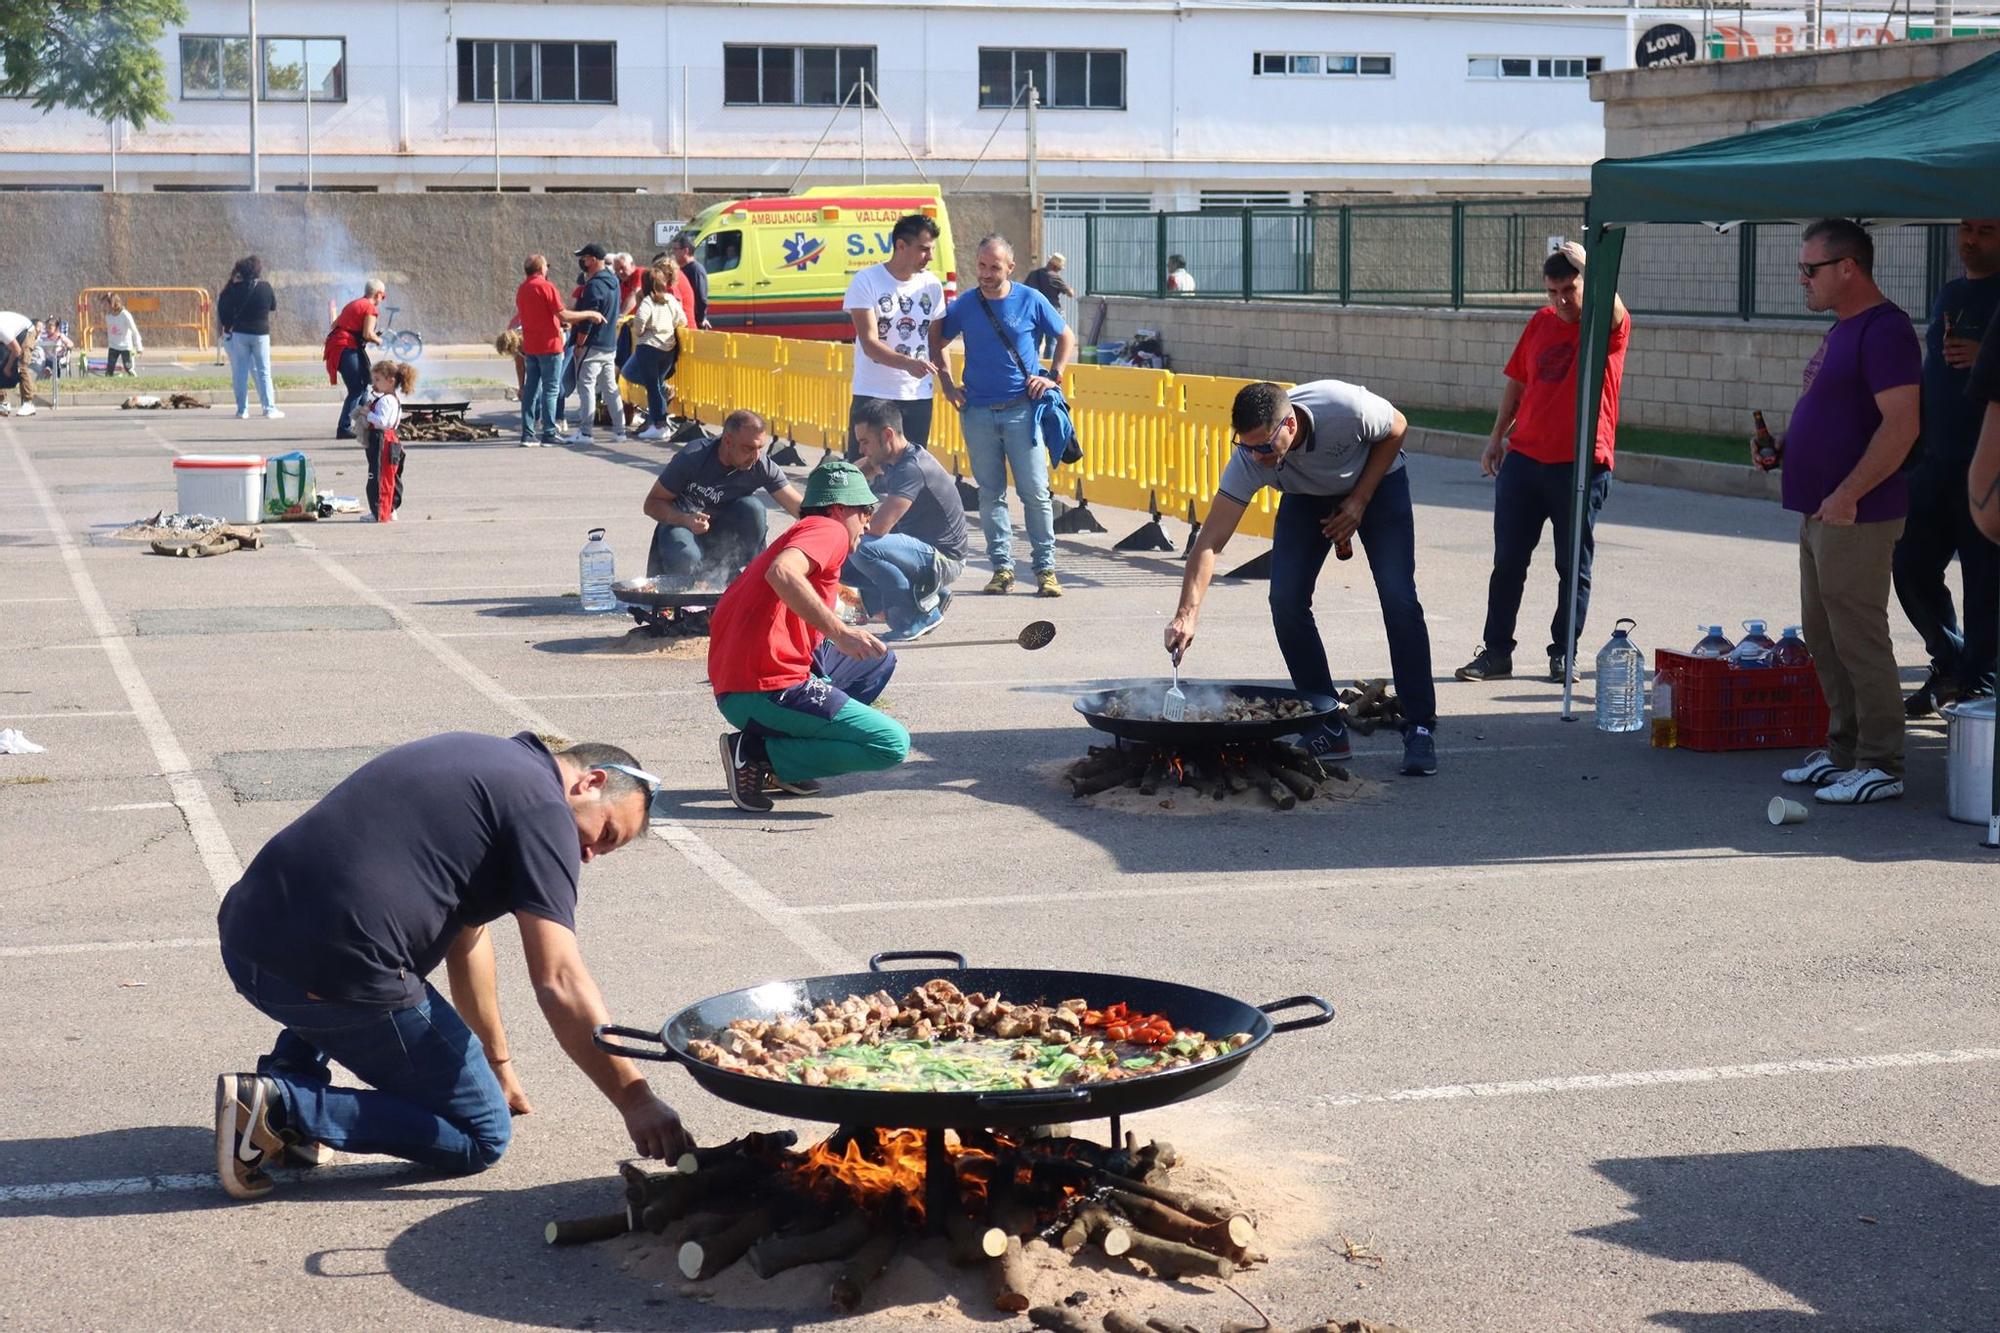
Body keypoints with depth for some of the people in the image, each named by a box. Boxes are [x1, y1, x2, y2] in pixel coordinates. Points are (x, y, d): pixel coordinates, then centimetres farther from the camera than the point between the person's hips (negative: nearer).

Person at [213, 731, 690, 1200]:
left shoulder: (481, 757, 24)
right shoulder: (542, 810, -3)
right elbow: (560, 985, -9)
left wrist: (500, 1062, 37)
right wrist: (636, 1102, -4)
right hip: (333, 975, -9)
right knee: (483, 1137, 7)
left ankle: (292, 1068, 18)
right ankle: (282, 1106, -7)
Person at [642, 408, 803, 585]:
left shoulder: (762, 466, -18)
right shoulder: (692, 458, -24)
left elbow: (799, 508, -19)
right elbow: (652, 504, -18)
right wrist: (686, 520, -37)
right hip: (680, 522, -3)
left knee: (752, 508, -27)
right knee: (686, 558, -36)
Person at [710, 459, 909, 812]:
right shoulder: (830, 530, -4)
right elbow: (781, 573, -25)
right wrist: (839, 632, -27)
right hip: (768, 690, -10)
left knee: (879, 659, 24)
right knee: (892, 745, -9)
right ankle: (757, 753, -8)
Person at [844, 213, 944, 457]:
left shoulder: (931, 285, 6)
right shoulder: (866, 281, -8)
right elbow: (870, 344, -15)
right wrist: (907, 363, -31)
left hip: (918, 397, 4)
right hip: (873, 395, -4)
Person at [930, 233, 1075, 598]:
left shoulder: (1031, 301, 0)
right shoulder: (964, 305, 4)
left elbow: (1066, 337, 11)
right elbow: (937, 341, 18)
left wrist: (1053, 376, 0)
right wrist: (947, 384, 8)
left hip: (1022, 410, -2)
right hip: (978, 413, 2)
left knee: (1035, 491, -4)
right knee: (990, 493, 4)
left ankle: (1046, 568, 2)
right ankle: (1002, 567, 11)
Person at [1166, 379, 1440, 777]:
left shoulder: (1346, 408, -40)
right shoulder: (1249, 459, -33)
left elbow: (1397, 427, -16)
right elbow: (1210, 541, -34)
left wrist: (1359, 500, -20)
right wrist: (1187, 613, -46)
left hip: (1377, 481, -2)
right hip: (1307, 496, 2)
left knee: (1399, 599, -17)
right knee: (1286, 601, -14)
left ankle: (1420, 730, -7)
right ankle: (1328, 729, -2)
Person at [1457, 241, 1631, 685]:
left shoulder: (1609, 327, -5)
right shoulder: (1541, 323, 10)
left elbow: (1612, 310, -30)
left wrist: (1591, 264, -28)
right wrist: (1496, 438, 13)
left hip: (1580, 465, -4)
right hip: (1523, 459, 4)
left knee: (1574, 566, 5)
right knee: (1508, 561, 5)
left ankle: (1563, 655, 15)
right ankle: (1496, 652, 12)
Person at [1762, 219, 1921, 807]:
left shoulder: (1884, 330, -16)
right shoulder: (1843, 329, 16)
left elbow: (1901, 424, -23)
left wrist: (1847, 494, -26)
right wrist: (1782, 446, 12)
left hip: (1857, 516, -10)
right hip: (1822, 512, 10)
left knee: (1858, 640, -6)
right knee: (1822, 636, 14)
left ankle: (1880, 765, 0)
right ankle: (1843, 751, 23)